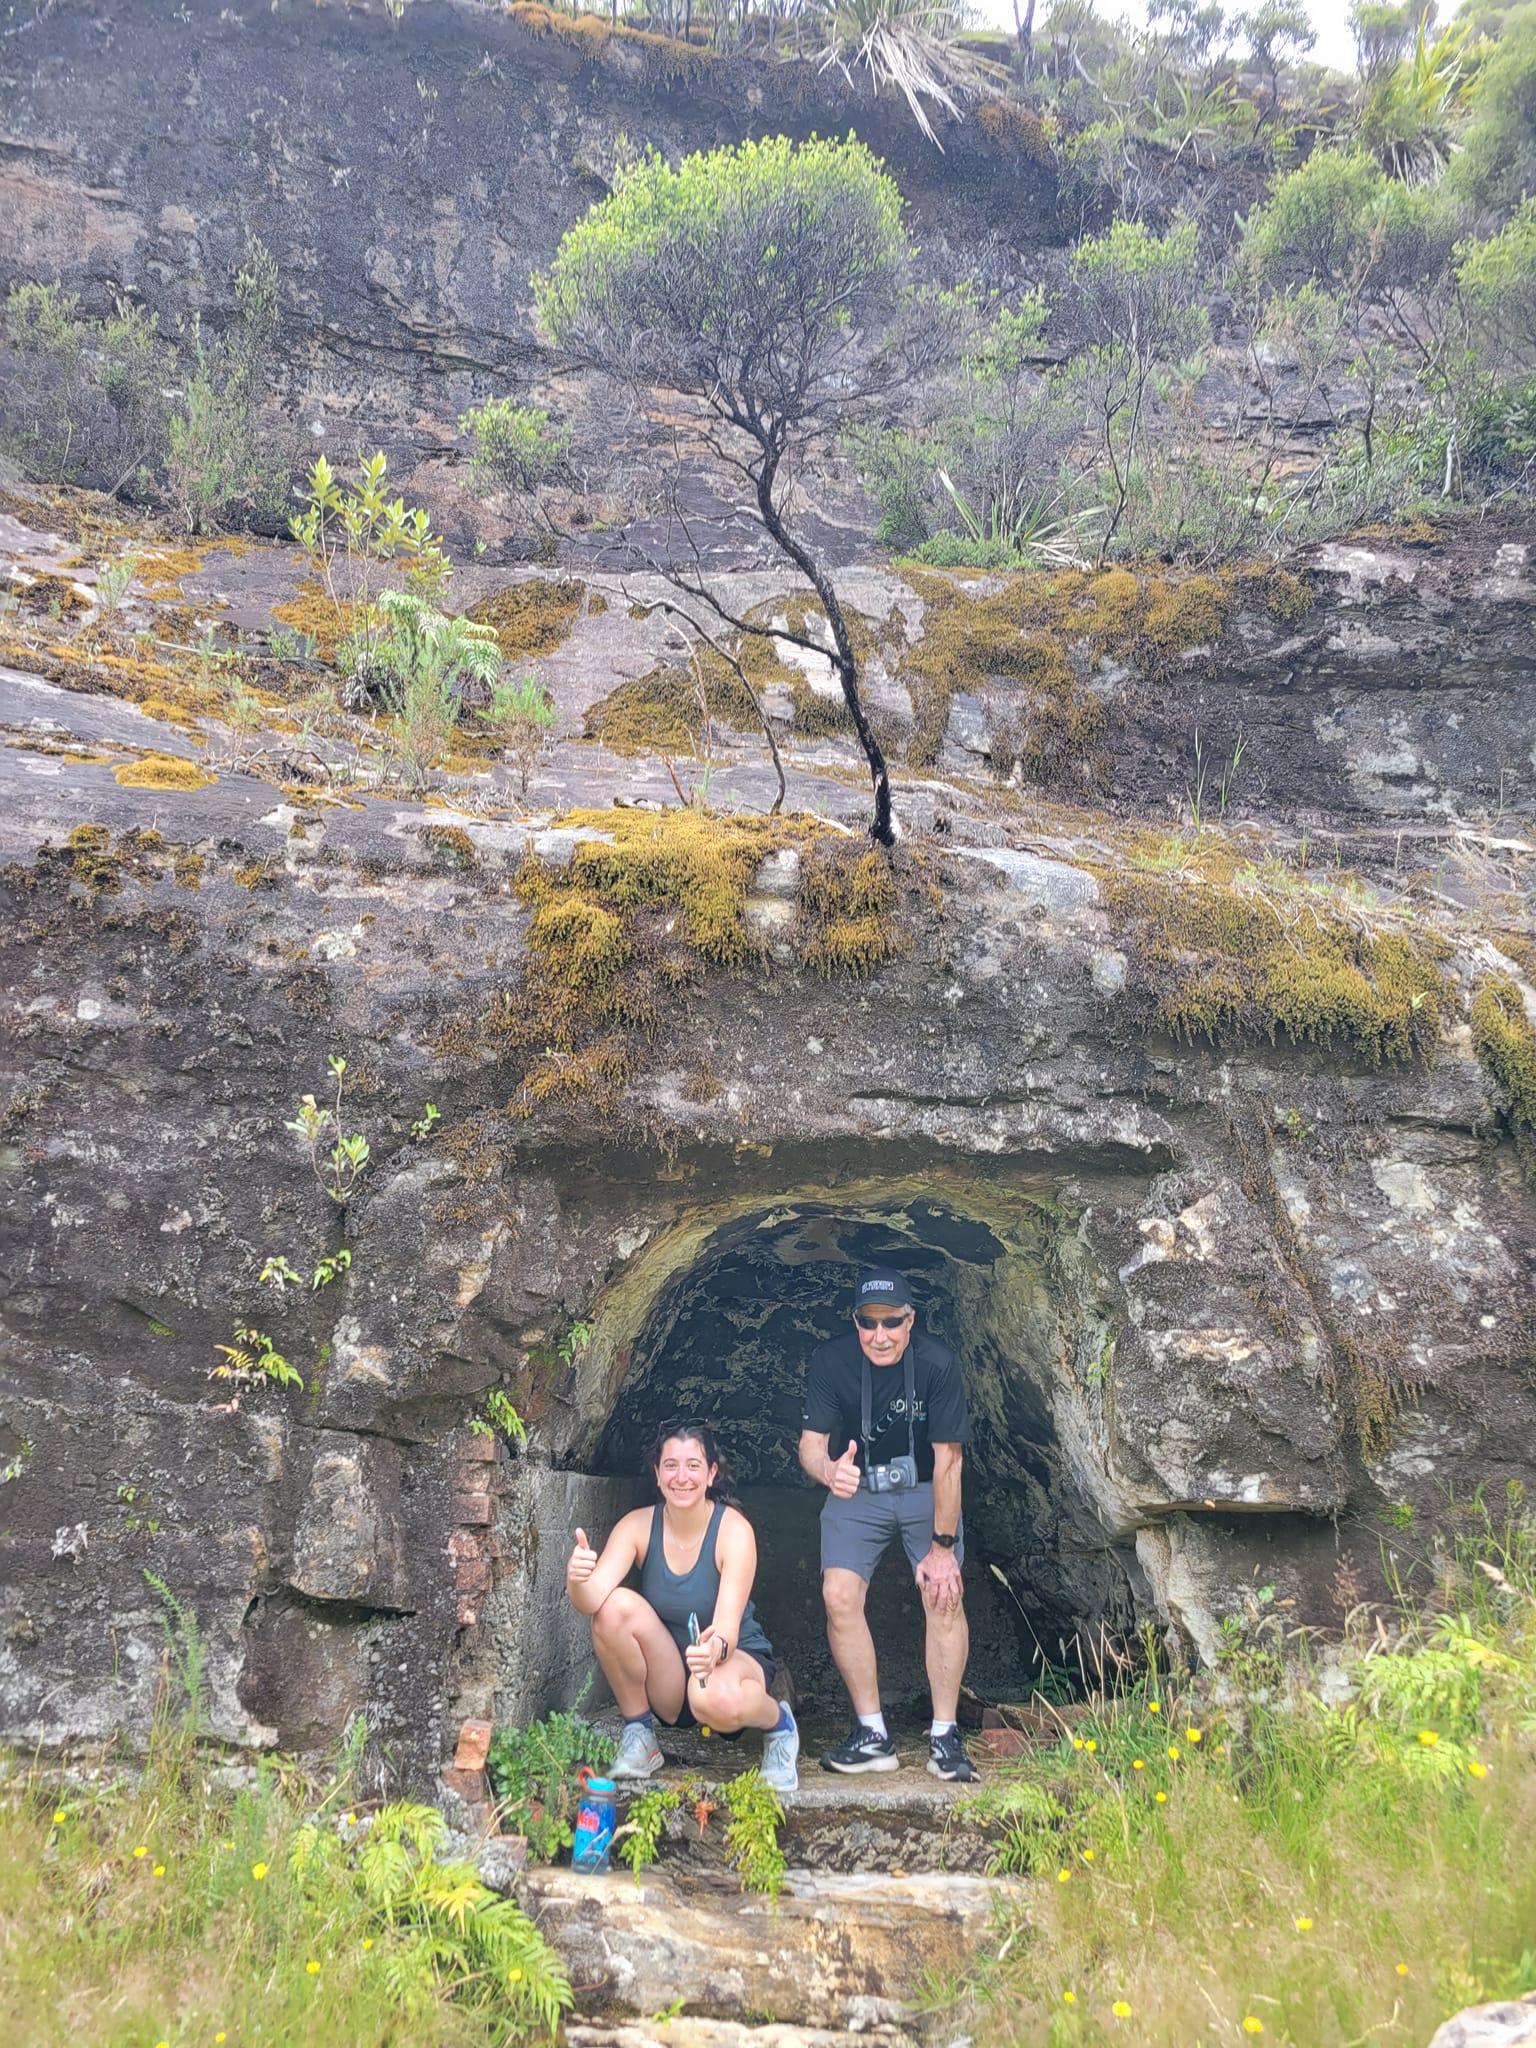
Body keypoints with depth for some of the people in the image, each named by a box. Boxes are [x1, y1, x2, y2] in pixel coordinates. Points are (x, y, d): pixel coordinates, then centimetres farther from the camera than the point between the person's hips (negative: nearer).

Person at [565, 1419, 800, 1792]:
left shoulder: (733, 1529, -19)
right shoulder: (638, 1525, -11)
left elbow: (728, 1628, -28)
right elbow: (592, 1599, -25)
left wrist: (716, 1647, -52)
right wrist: (578, 1580, -49)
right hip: (668, 1686, 3)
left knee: (715, 1698, -39)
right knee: (615, 1606, -25)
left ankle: (778, 1724, -2)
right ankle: (638, 1734, -5)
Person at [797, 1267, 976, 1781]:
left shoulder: (936, 1364, -23)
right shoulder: (831, 1362, -18)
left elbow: (948, 1460, -18)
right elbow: (811, 1443, -19)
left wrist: (942, 1546, -17)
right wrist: (828, 1470, -43)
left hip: (925, 1491, -1)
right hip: (856, 1493, 1)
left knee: (944, 1595, -17)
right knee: (839, 1595, -16)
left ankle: (945, 1737, -5)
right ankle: (873, 1735, -6)